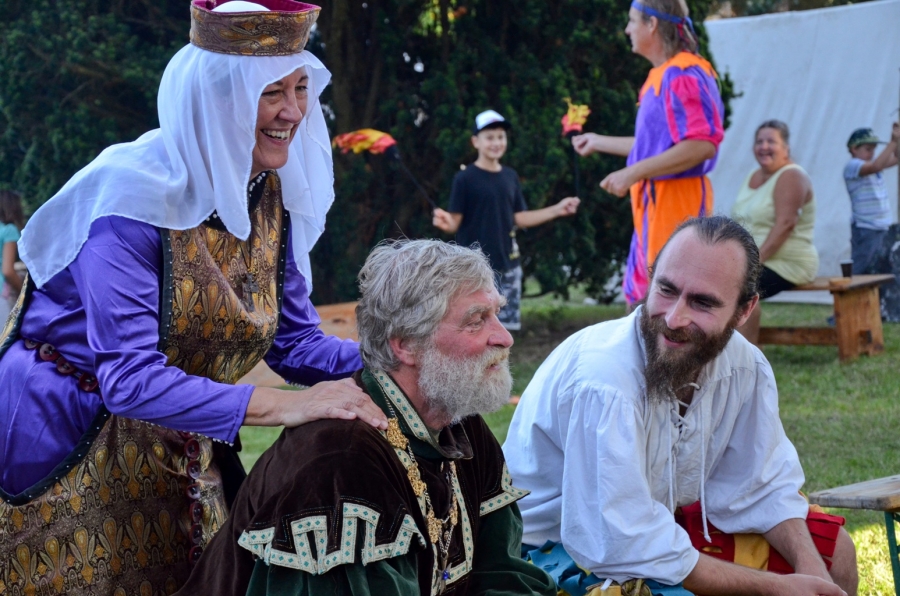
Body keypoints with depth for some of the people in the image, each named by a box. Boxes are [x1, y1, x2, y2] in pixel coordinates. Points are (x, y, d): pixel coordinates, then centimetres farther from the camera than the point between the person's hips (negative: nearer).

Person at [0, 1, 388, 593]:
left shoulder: (272, 196, -2)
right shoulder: (133, 198, -24)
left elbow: (296, 343, 2)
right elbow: (129, 377, -30)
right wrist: (279, 406, -39)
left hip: (179, 449, 7)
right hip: (66, 443, -6)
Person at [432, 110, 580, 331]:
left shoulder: (510, 177, 10)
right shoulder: (465, 178, -6)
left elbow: (519, 218, 13)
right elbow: (455, 222, -9)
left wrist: (557, 210, 11)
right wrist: (445, 223, -32)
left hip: (507, 265, 6)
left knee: (503, 324, 8)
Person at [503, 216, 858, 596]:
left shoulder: (744, 366, -10)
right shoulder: (603, 382, -33)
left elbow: (759, 487, 3)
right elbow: (626, 549, -31)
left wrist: (809, 565, -16)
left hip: (661, 522, 7)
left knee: (832, 549, 6)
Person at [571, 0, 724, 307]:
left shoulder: (684, 75, -16)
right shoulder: (661, 75, 15)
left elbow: (701, 144, -26)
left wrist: (632, 173, -24)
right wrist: (599, 142, 34)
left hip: (675, 202, -10)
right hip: (654, 202, 10)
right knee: (638, 298, 15)